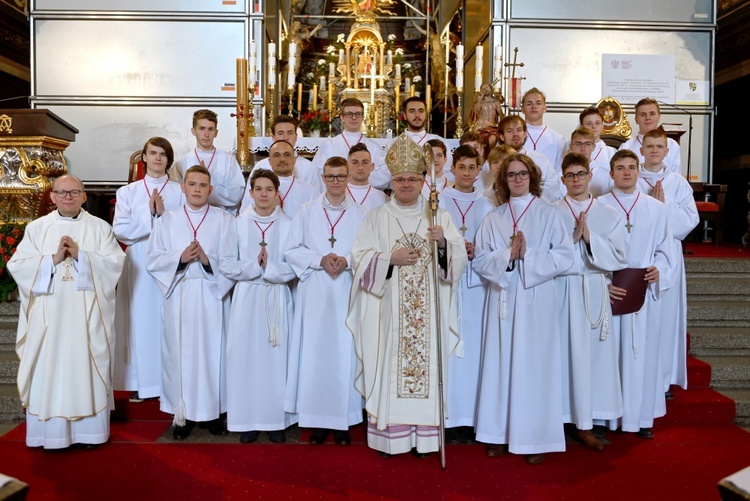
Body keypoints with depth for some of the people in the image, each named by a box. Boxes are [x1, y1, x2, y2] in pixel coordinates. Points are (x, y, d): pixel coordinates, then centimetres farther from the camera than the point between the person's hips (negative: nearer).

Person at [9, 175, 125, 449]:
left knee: (87, 369, 2)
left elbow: (115, 263, -5)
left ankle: (88, 430, 12)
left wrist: (81, 256, -15)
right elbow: (17, 265, 0)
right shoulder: (36, 228, 9)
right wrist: (53, 259, -12)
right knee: (48, 370, 3)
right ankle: (49, 432, 15)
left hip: (87, 316, -1)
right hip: (49, 316, 1)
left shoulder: (100, 227, 6)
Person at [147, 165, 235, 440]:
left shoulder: (224, 220, 4)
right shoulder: (167, 221, 9)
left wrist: (208, 260, -18)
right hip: (179, 297, 1)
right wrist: (181, 258, -13)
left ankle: (213, 410, 16)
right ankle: (182, 413, 14)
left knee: (212, 351, 2)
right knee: (180, 353, 2)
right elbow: (153, 261, 3)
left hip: (213, 297, -1)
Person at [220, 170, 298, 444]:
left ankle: (276, 420, 13)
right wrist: (254, 267, -12)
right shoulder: (238, 224, 5)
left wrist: (269, 268, -15)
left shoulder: (288, 225, 2)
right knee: (245, 357, 1)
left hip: (278, 298, -1)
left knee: (277, 357, 2)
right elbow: (225, 264, 0)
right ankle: (248, 420, 13)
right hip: (246, 297, 1)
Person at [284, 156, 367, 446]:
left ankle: (343, 421, 11)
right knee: (315, 353, 1)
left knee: (344, 353, 1)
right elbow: (292, 250, 3)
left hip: (346, 293, 0)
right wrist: (320, 260, -12)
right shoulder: (307, 212, 8)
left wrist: (347, 261, -16)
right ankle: (318, 419, 12)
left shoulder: (360, 215, 6)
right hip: (314, 294, 1)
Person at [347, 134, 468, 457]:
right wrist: (390, 259, -15)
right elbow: (360, 257, 0)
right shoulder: (377, 217, 7)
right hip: (387, 308, -1)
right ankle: (388, 435, 12)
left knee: (425, 360, 2)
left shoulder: (439, 216, 10)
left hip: (428, 309, 1)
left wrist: (443, 243, -18)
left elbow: (459, 257, 1)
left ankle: (422, 435, 13)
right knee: (389, 364, 0)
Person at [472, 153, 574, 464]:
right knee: (501, 363, 5)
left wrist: (528, 255, -15)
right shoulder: (493, 219, 10)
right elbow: (479, 260, 2)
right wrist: (507, 256, -14)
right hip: (502, 298, 2)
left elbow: (564, 256, -4)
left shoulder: (548, 214, 3)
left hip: (536, 299, -2)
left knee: (534, 365, 0)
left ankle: (536, 437, 10)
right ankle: (499, 433, 15)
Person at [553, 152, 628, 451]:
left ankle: (584, 424, 13)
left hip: (595, 292, 2)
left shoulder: (608, 215, 9)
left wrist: (590, 238, -10)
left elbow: (619, 258, 1)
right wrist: (571, 237, -14)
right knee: (562, 352, -2)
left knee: (591, 354, 2)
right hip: (561, 290, -2)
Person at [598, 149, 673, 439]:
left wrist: (658, 269, -10)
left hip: (645, 292, 2)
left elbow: (663, 248, 12)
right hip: (608, 292, -2)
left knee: (643, 352, 5)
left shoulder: (656, 208, 11)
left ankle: (642, 416, 17)